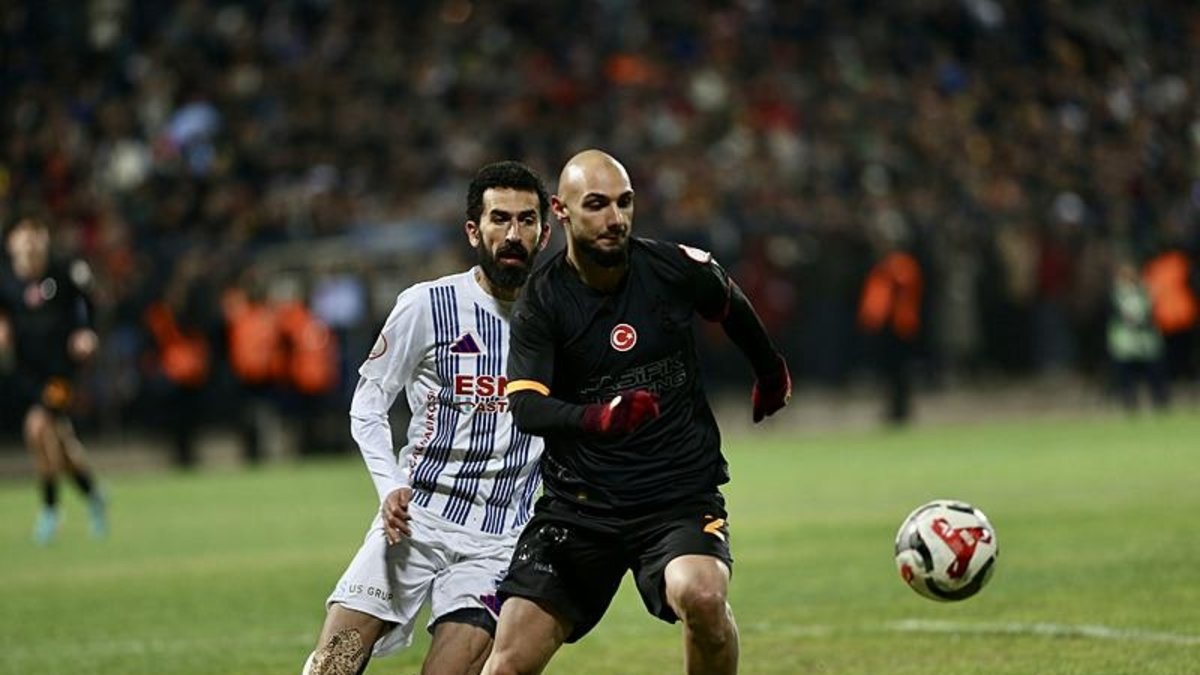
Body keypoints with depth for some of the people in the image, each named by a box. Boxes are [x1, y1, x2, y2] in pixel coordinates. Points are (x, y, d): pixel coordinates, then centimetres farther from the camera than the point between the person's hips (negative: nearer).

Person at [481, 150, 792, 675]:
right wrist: (597, 418, -40)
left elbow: (732, 307, 19)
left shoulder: (676, 268, -4)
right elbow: (526, 407, -21)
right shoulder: (541, 301, -8)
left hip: (683, 495, 0)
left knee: (701, 595, -32)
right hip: (581, 503, 0)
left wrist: (771, 371, 36)